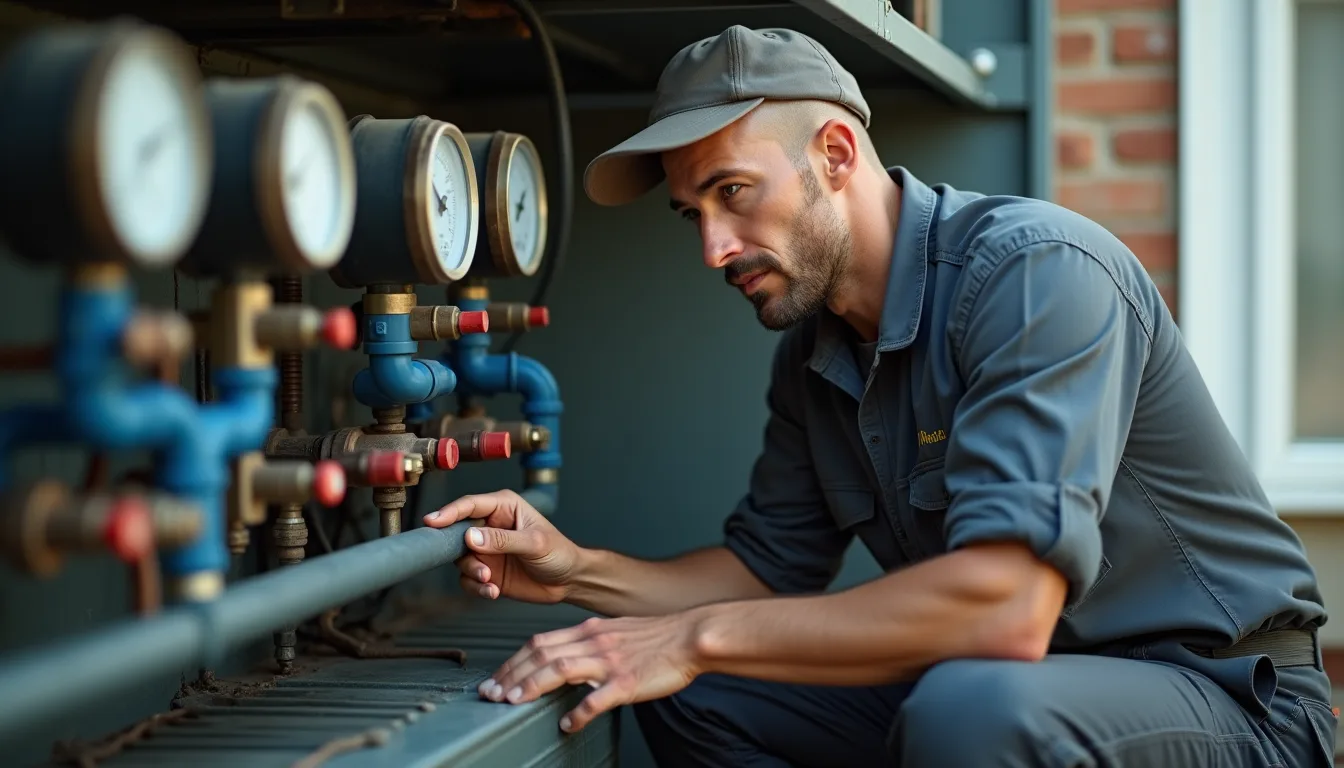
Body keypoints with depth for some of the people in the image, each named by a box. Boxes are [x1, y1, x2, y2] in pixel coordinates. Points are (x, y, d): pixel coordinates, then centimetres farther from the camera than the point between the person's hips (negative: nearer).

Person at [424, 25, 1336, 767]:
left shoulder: (1034, 271, -23)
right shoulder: (813, 353, 5)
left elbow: (1004, 606, -33)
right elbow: (770, 567, 15)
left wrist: (701, 635, -28)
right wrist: (577, 571, -3)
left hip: (1224, 693, -8)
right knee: (693, 694, 0)